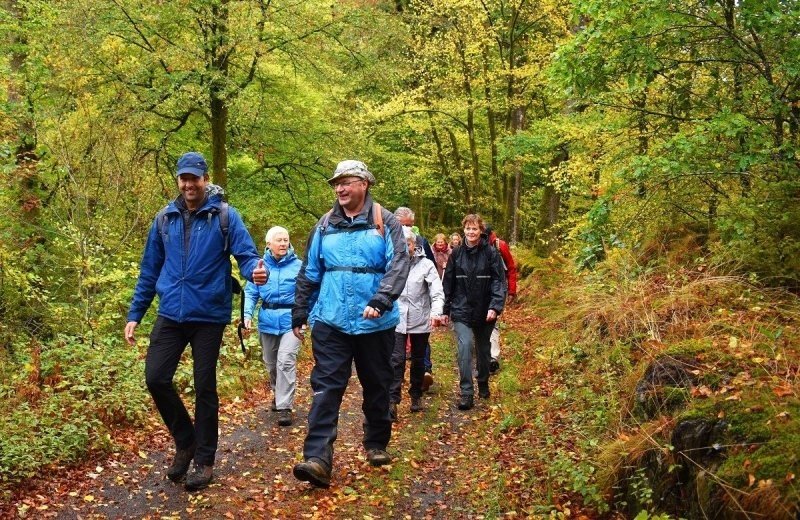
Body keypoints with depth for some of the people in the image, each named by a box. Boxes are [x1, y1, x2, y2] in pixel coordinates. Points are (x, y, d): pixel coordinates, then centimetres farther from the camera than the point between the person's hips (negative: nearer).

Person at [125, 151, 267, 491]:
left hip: (209, 316, -3)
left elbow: (247, 255, -11)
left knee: (205, 387, 4)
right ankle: (185, 442, 22)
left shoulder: (225, 216, -4)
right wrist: (134, 314, 11)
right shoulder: (165, 219, 7)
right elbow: (149, 270, 13)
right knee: (156, 378, -3)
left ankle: (204, 460, 20)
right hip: (170, 316, 4)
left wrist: (255, 271, -35)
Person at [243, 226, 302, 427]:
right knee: (271, 363, 17)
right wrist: (247, 314, -11)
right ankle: (278, 394, 41)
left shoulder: (298, 266, -6)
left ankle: (285, 406, -7)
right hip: (267, 322, 4)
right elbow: (251, 293, 2)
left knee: (286, 362, -14)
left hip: (290, 321, -3)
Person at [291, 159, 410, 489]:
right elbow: (309, 273, 13)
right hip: (331, 322, 2)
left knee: (377, 386, 13)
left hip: (375, 323, -1)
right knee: (325, 387, -7)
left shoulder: (385, 222, -1)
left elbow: (398, 266, -12)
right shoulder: (325, 225, 8)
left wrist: (380, 302, -26)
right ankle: (317, 459, -10)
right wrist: (299, 315, 14)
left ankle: (376, 445, 31)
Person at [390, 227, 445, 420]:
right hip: (397, 319, 0)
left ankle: (416, 396, 31)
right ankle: (392, 401, -7)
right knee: (396, 359, -8)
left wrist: (436, 312, -27)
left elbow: (437, 292, -12)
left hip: (420, 321, 0)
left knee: (418, 360, 14)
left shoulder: (426, 265, -7)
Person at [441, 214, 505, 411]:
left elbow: (498, 282, -8)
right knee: (465, 347, -15)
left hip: (484, 311, 0)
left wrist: (495, 306, -19)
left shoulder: (491, 253, -6)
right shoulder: (457, 253, 1)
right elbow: (448, 283, 5)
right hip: (461, 311, 0)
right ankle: (466, 393, -11)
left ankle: (483, 384, 37)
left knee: (483, 349, 15)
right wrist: (445, 310, 5)